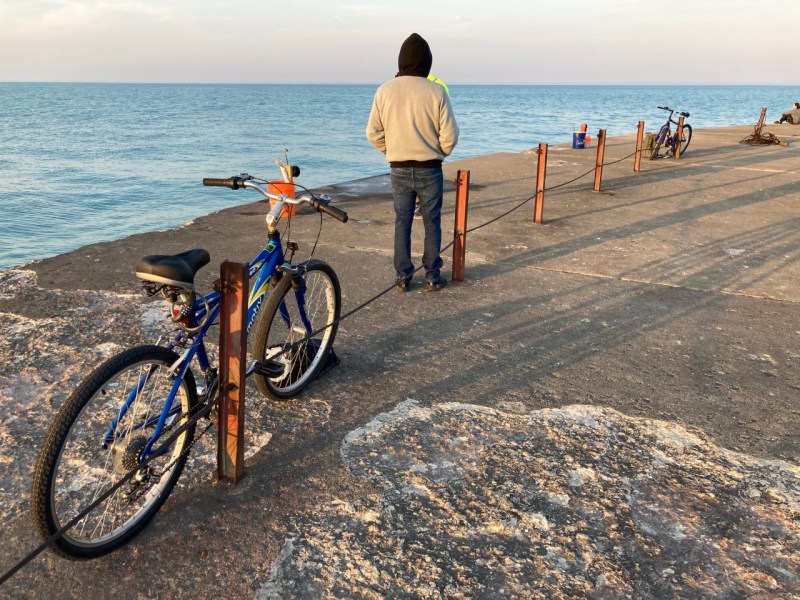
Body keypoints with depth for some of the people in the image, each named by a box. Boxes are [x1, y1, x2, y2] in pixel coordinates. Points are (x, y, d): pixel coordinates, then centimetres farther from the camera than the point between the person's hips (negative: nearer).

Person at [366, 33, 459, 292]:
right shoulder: (436, 91, -10)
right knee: (432, 222, 9)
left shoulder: (385, 91, -4)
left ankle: (403, 277, 14)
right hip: (430, 169, -1)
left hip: (399, 170, 2)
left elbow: (373, 133, 1)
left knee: (402, 222, 11)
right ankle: (433, 277, 15)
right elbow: (449, 136, -8)